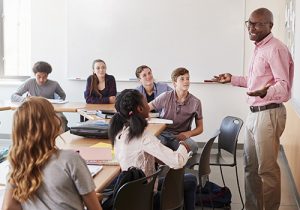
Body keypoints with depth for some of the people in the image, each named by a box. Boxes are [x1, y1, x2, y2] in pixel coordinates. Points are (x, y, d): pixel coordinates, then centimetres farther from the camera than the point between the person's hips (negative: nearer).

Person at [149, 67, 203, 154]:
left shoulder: (196, 102, -1)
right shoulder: (166, 97, -2)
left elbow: (200, 128, 8)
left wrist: (188, 133, -13)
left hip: (181, 136, 1)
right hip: (163, 134, -1)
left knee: (193, 147, -34)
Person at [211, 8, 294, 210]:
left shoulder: (275, 49, -17)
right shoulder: (260, 48, 15)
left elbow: (283, 85, -25)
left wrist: (265, 92, -44)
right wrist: (232, 79, 25)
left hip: (269, 114, -10)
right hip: (255, 113, 10)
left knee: (267, 169, -1)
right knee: (251, 166, 16)